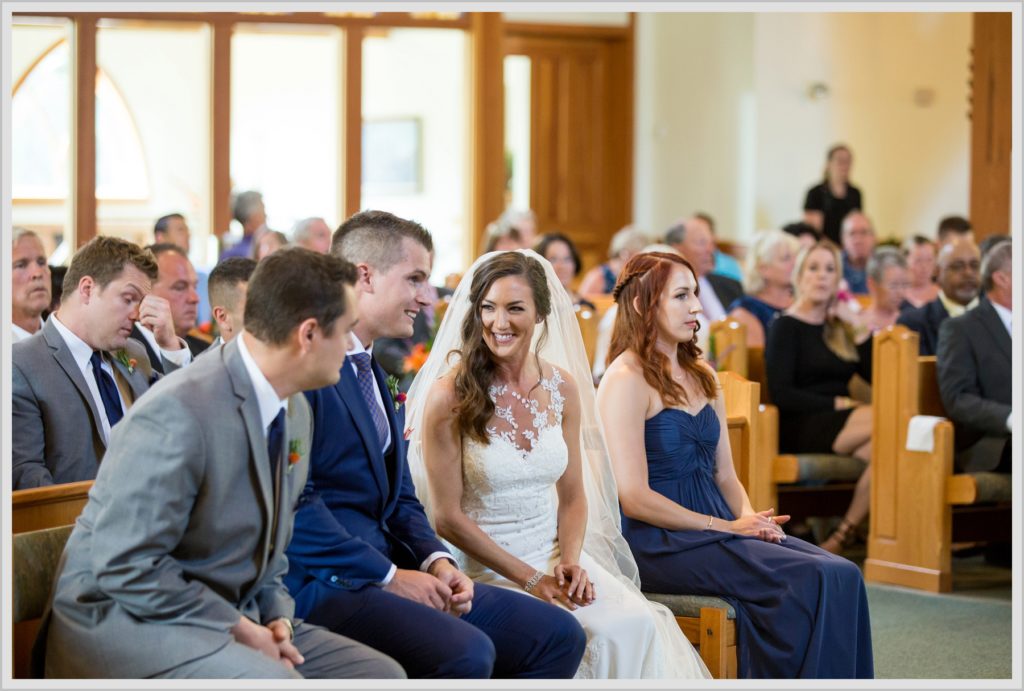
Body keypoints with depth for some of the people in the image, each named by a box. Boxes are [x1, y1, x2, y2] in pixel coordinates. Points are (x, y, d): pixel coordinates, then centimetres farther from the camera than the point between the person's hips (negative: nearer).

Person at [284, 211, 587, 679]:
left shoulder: (374, 374, 20)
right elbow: (293, 501, -19)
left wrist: (436, 561, 1)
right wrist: (389, 576, -16)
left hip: (386, 571, 10)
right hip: (322, 585, -10)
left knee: (558, 635, 1)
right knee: (467, 653, -31)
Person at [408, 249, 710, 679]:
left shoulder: (562, 387, 5)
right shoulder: (449, 396, -11)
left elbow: (573, 496, 11)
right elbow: (448, 517, -10)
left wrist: (570, 561, -8)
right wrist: (529, 578, -14)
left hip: (554, 553, 5)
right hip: (486, 567, -5)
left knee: (638, 624, -22)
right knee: (604, 635, -26)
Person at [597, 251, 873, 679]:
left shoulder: (702, 376, 17)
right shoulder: (625, 381, -9)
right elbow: (634, 497, -15)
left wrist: (751, 518, -4)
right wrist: (727, 527, -15)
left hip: (715, 529, 8)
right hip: (659, 543, -8)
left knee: (842, 577, -16)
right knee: (814, 582, -25)